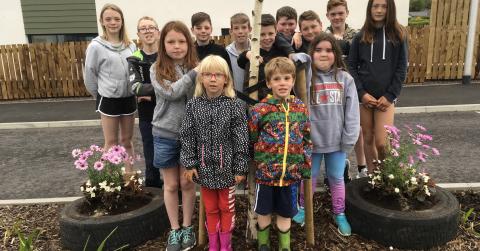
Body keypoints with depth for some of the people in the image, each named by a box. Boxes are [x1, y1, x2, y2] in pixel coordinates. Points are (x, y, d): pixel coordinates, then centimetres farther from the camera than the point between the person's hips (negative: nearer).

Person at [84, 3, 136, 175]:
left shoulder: (130, 45, 3)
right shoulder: (96, 46, -10)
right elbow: (89, 76, -3)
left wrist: (134, 91, 6)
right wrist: (101, 95, 4)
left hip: (128, 98, 4)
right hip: (108, 100, -4)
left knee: (127, 140, 14)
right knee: (111, 142, 6)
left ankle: (129, 175, 26)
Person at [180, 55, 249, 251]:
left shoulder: (234, 105, -11)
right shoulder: (193, 105, -4)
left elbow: (241, 139, -9)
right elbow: (187, 136, 0)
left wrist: (240, 168, -9)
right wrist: (189, 164, -2)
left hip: (226, 166, -2)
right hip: (204, 166, 2)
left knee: (226, 207, 14)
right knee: (210, 208, 16)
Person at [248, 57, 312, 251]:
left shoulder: (300, 108, 1)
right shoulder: (260, 109, -10)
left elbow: (307, 139, 8)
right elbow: (250, 140, -4)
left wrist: (306, 166, 5)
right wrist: (260, 158, -5)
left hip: (291, 172, 2)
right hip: (265, 171, -2)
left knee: (286, 212, 16)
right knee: (264, 211, 16)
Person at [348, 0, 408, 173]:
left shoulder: (398, 35, 3)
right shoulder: (360, 37, 5)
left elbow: (401, 68, 0)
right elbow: (351, 67, 3)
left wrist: (390, 95, -8)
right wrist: (361, 93, -8)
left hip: (386, 97, -1)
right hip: (364, 97, 2)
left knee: (382, 143, -7)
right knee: (368, 138, 8)